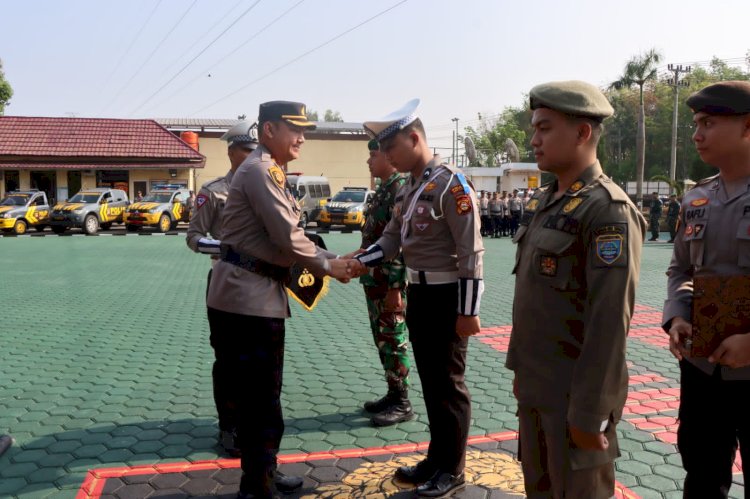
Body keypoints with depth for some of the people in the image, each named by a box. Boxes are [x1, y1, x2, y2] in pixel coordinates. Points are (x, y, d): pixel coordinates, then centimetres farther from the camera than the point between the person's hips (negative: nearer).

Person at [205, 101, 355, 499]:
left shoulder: (270, 171, 18)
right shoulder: (261, 169, -15)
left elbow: (285, 236, 17)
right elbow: (287, 237, -20)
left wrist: (333, 259, 8)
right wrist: (327, 266, -6)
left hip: (259, 295, 10)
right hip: (247, 297, -10)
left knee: (260, 393, 20)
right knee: (260, 398, 0)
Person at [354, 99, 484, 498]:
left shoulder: (450, 184, -16)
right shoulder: (407, 189, 11)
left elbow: (470, 251, -18)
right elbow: (390, 240, 12)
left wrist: (467, 311, -19)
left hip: (447, 298, -8)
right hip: (418, 295, 8)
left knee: (448, 385, 4)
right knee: (429, 382, 16)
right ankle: (436, 460, 31)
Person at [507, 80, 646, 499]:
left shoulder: (608, 210, -18)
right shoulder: (544, 201, 9)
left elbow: (611, 319, -21)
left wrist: (589, 411, -20)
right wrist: (521, 367, 15)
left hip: (576, 392, -8)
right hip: (537, 384, 8)